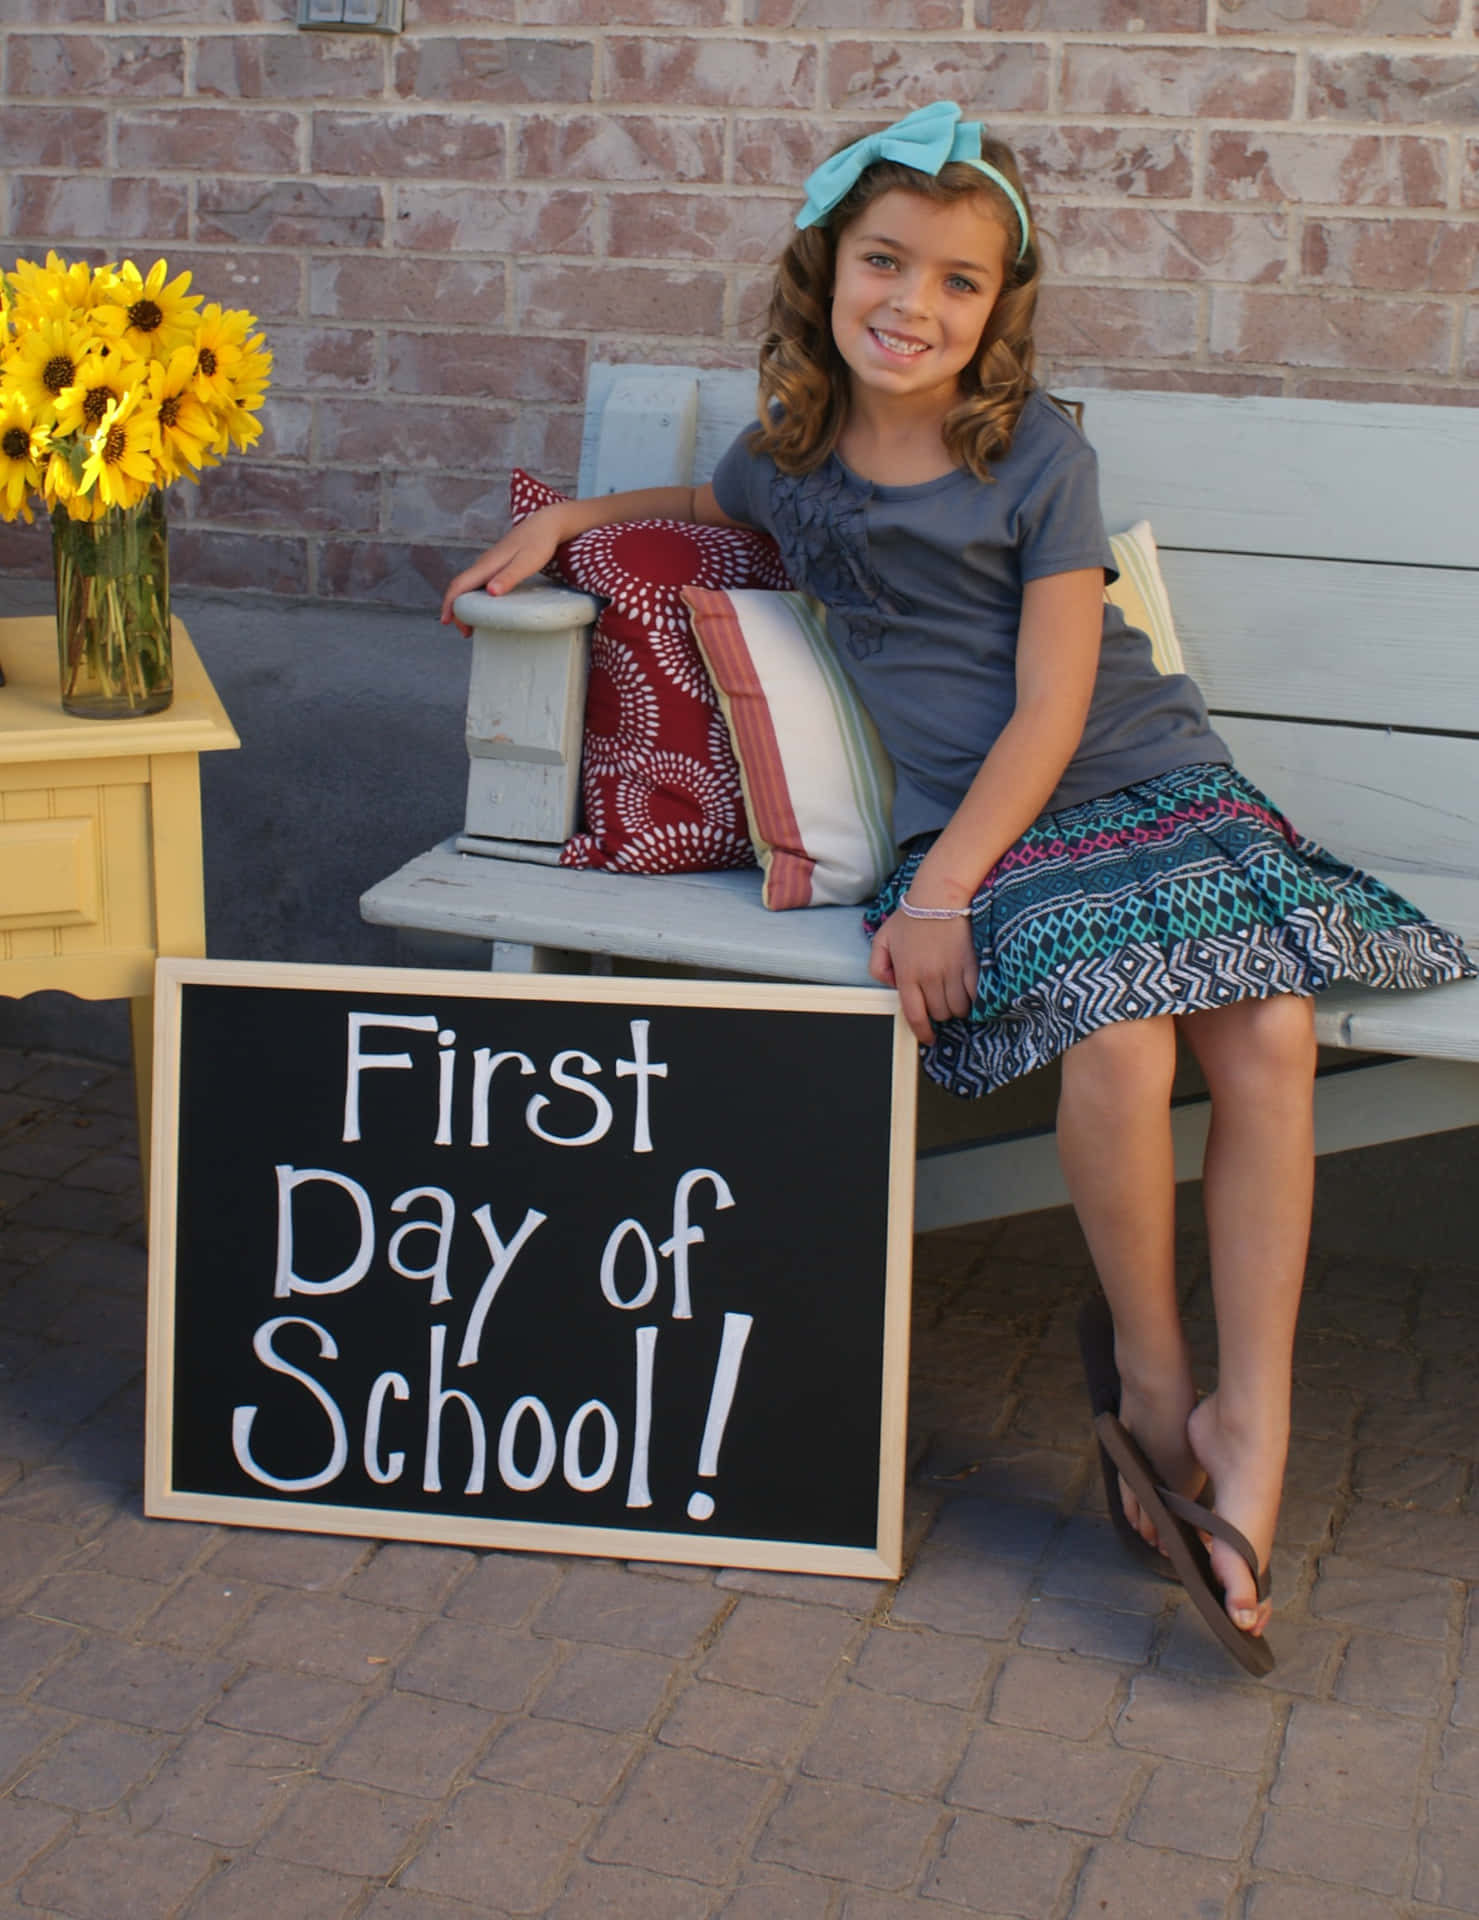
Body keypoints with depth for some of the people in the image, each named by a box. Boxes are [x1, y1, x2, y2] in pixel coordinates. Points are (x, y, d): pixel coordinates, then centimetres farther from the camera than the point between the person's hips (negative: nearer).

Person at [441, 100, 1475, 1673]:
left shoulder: (1037, 454, -2)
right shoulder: (789, 457, 8)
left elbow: (1052, 701, -8)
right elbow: (717, 507, 35)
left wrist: (939, 896, -17)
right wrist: (568, 518, 19)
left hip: (1147, 779, 0)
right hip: (974, 822, 1)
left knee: (1269, 1035, -27)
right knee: (1118, 1037, -30)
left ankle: (1248, 1429, -18)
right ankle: (1151, 1373, -8)